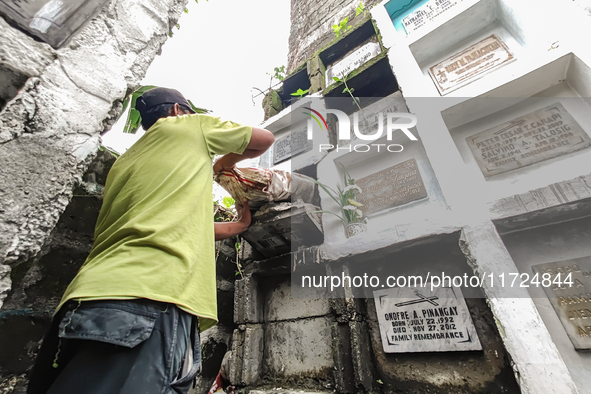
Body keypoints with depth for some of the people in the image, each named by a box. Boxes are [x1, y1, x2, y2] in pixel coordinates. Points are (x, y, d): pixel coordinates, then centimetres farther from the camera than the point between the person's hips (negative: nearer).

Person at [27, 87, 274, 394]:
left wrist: (239, 226, 41)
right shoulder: (186, 125, 10)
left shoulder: (125, 162, 28)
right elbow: (265, 139, 20)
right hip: (151, 303, -9)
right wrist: (227, 161, 37)